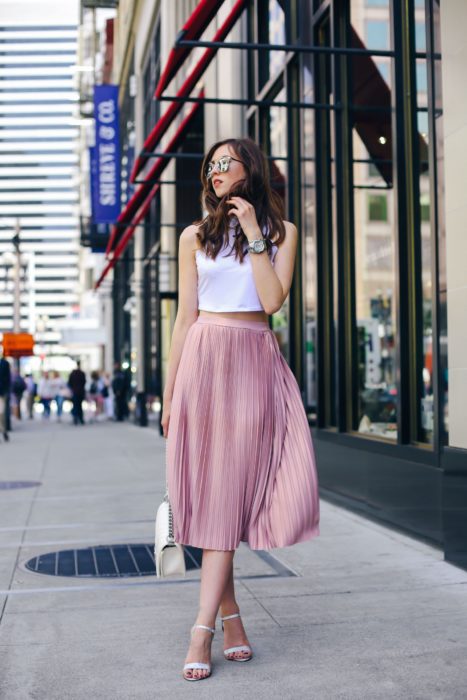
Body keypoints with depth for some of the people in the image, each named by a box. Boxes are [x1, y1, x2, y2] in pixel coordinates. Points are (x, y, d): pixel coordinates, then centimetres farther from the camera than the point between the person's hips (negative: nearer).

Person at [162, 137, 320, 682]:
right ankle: (230, 615, 11)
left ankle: (203, 628, -4)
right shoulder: (194, 236, 11)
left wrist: (253, 233, -7)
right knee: (210, 491, -1)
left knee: (229, 492, -5)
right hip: (203, 362, 1)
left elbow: (273, 300, -7)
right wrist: (169, 392, 7)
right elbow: (185, 316, 9)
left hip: (255, 364, -1)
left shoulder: (281, 231, 8)